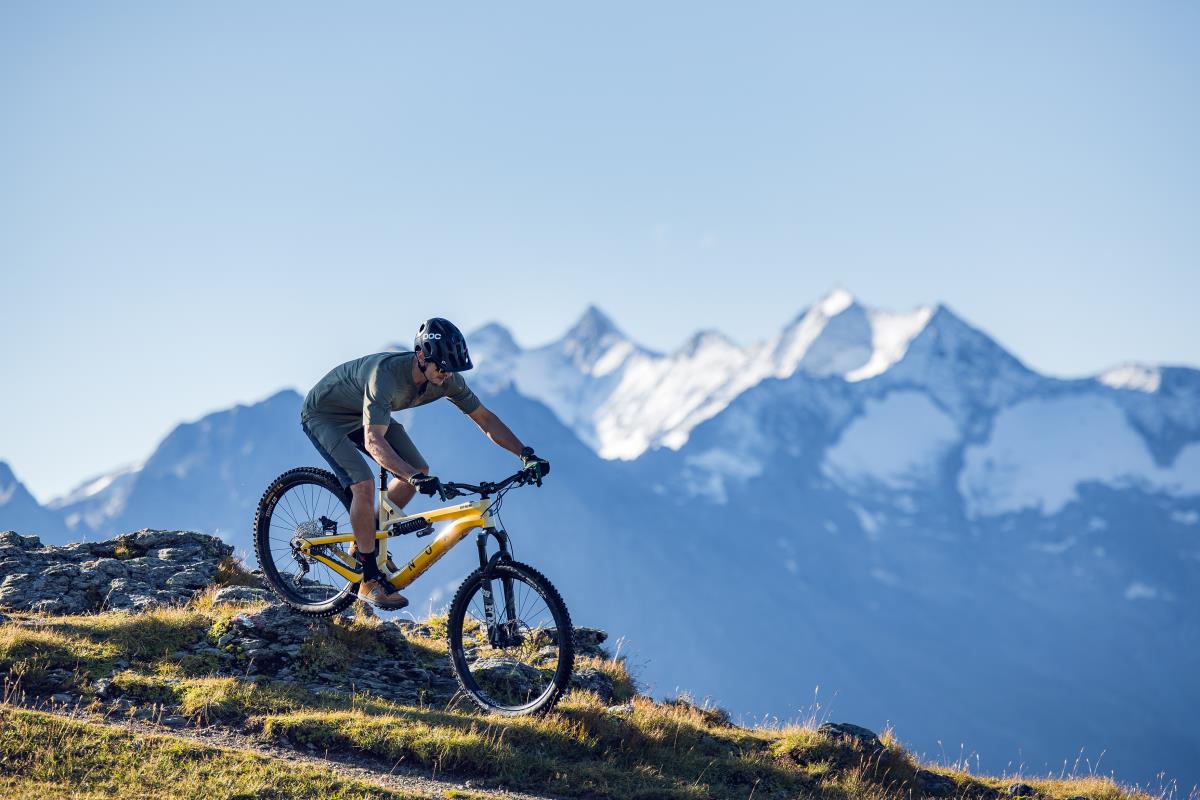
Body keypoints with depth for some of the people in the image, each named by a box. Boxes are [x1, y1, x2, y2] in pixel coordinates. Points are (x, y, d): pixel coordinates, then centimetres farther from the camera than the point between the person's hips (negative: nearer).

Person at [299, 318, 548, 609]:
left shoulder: (445, 378, -19)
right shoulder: (386, 374, -41)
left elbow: (485, 418, -10)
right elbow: (373, 441, -47)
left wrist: (526, 454, -20)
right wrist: (414, 478, -59)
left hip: (361, 414, 8)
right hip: (324, 414, -8)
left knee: (418, 470, -1)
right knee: (363, 483, -25)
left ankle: (365, 542, 15)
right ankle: (370, 581, -14)